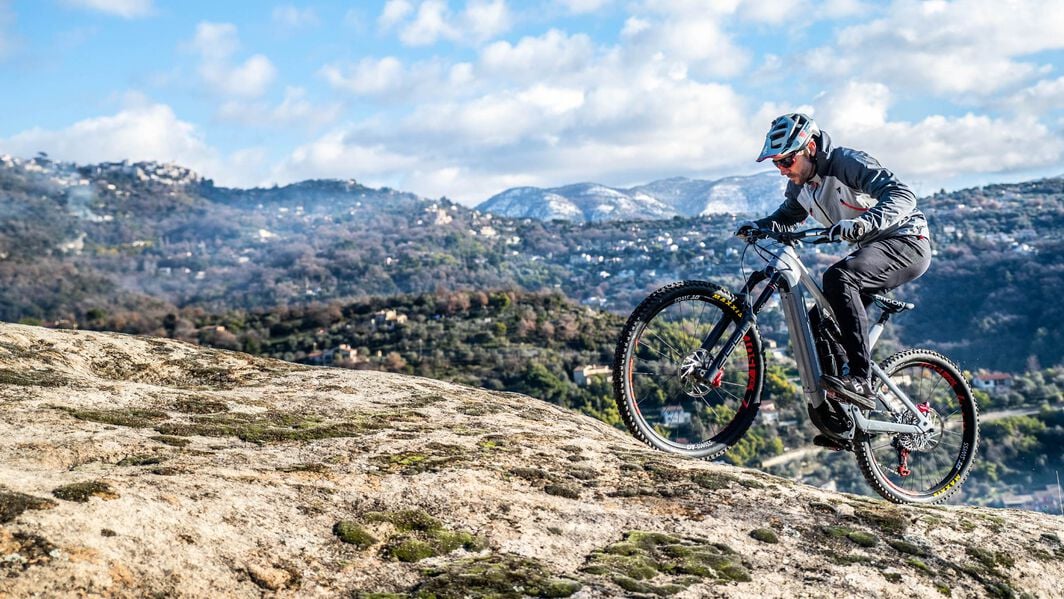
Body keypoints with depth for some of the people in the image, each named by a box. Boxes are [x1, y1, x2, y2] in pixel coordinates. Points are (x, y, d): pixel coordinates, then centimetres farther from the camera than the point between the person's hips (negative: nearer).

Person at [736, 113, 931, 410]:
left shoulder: (847, 163, -22)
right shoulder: (801, 184, 2)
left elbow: (902, 195, -33)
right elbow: (788, 217, 20)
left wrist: (862, 222, -50)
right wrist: (758, 226, -3)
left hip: (907, 242, -9)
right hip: (871, 248, 9)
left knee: (838, 277, -34)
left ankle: (860, 380, -36)